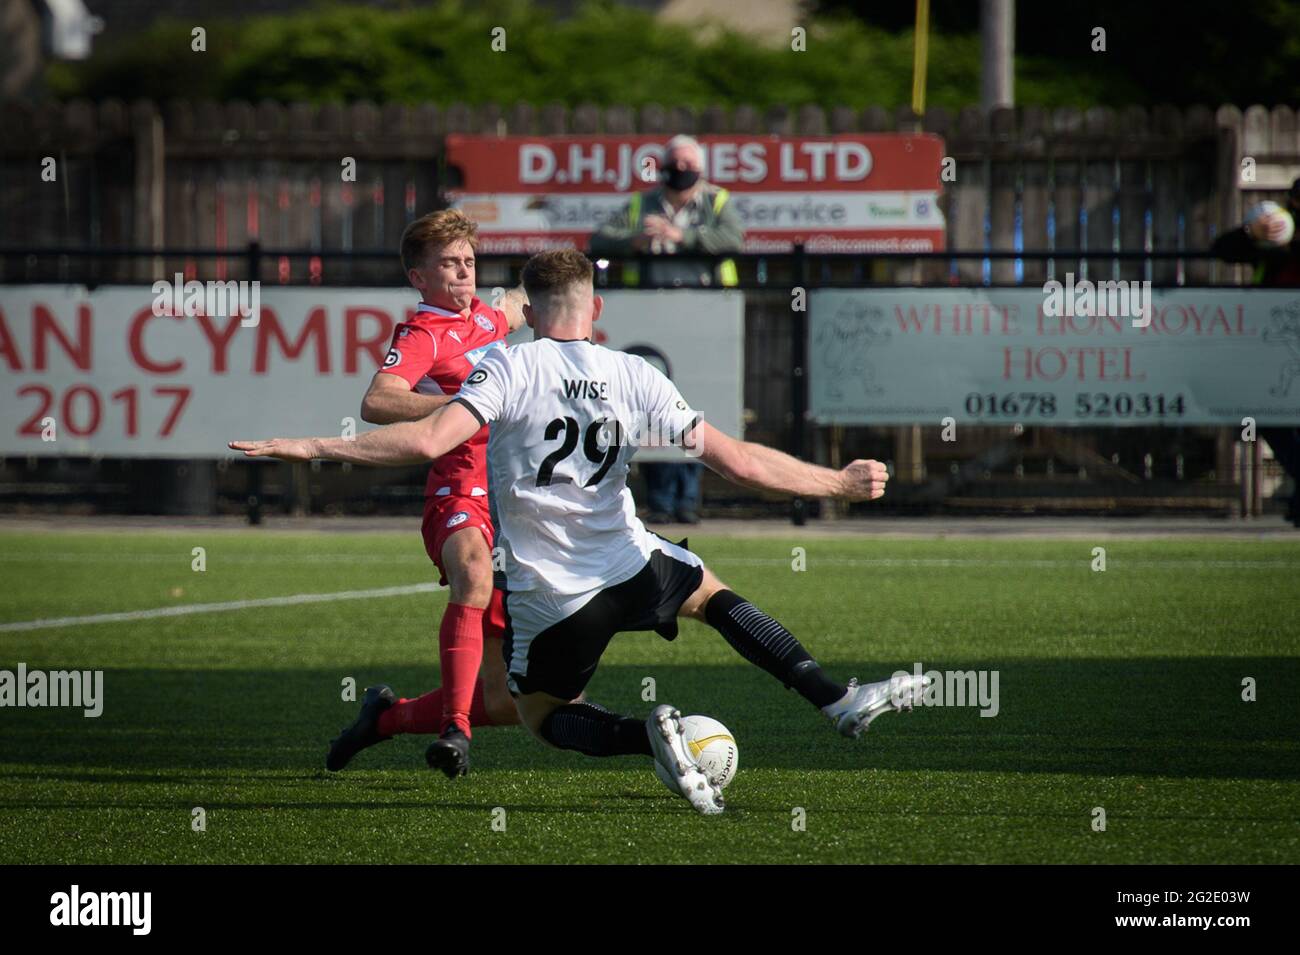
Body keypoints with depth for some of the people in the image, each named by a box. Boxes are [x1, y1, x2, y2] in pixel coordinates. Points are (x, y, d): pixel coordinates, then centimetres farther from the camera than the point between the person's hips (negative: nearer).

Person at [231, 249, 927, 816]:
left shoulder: (510, 367, -11)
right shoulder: (634, 377, -2)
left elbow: (428, 441, -24)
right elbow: (738, 462, -4)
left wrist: (309, 448, -19)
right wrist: (840, 483, 8)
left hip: (547, 599, -2)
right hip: (632, 569, 2)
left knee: (542, 715, 21)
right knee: (713, 594, 33)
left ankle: (647, 735, -10)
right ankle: (839, 701, 24)